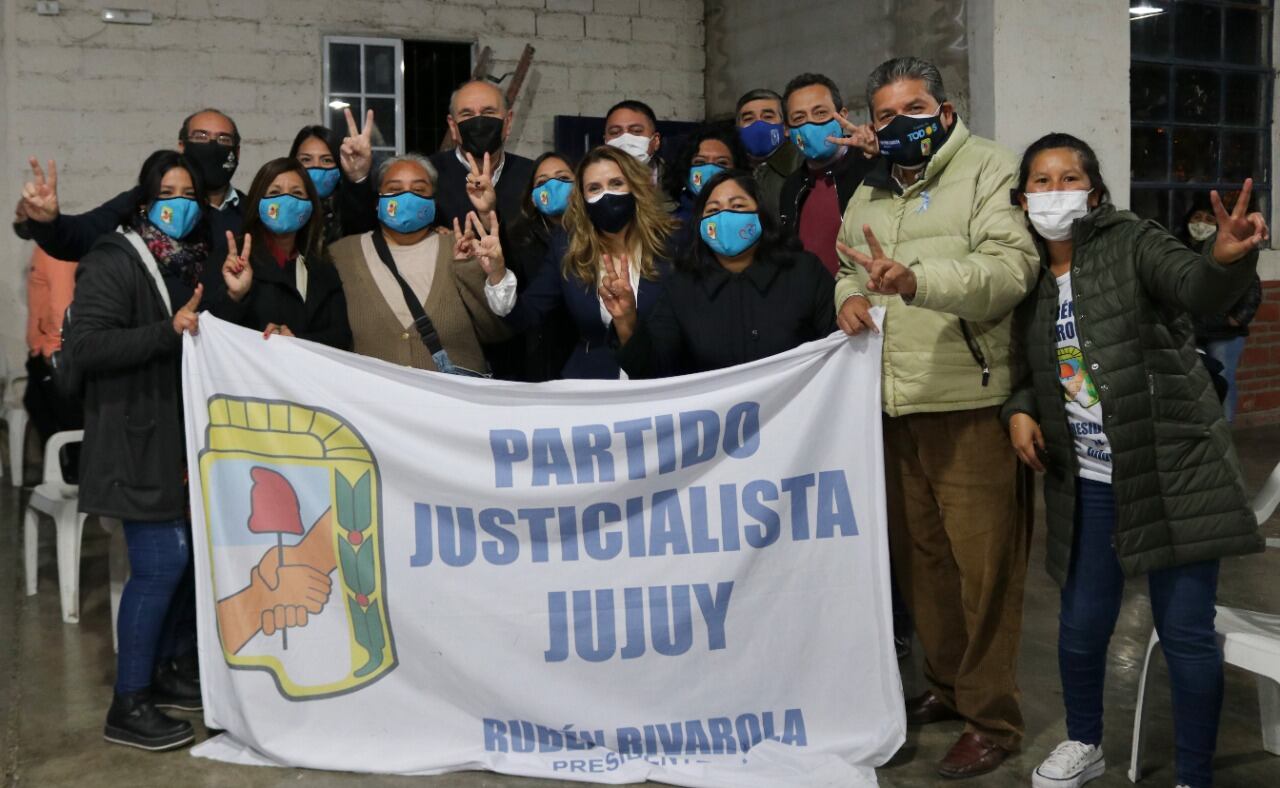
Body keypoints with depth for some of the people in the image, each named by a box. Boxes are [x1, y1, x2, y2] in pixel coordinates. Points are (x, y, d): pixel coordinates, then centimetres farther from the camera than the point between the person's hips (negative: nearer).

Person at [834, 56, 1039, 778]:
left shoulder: (990, 170, -4)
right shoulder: (870, 194, 18)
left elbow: (1011, 266, -18)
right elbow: (850, 272, 27)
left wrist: (915, 280, -33)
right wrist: (851, 295, 2)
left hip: (969, 404, -7)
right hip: (893, 404, 7)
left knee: (983, 563, -4)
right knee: (918, 555, 15)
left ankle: (993, 718, 10)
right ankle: (947, 685, 32)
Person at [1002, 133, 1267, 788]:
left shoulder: (1132, 243, -8)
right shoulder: (1028, 279, 6)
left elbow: (1195, 287, -28)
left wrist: (1226, 259, -51)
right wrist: (1019, 410, -2)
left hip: (1173, 472, -4)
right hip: (1087, 483, 4)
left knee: (1185, 630, 0)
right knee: (1081, 623, 11)